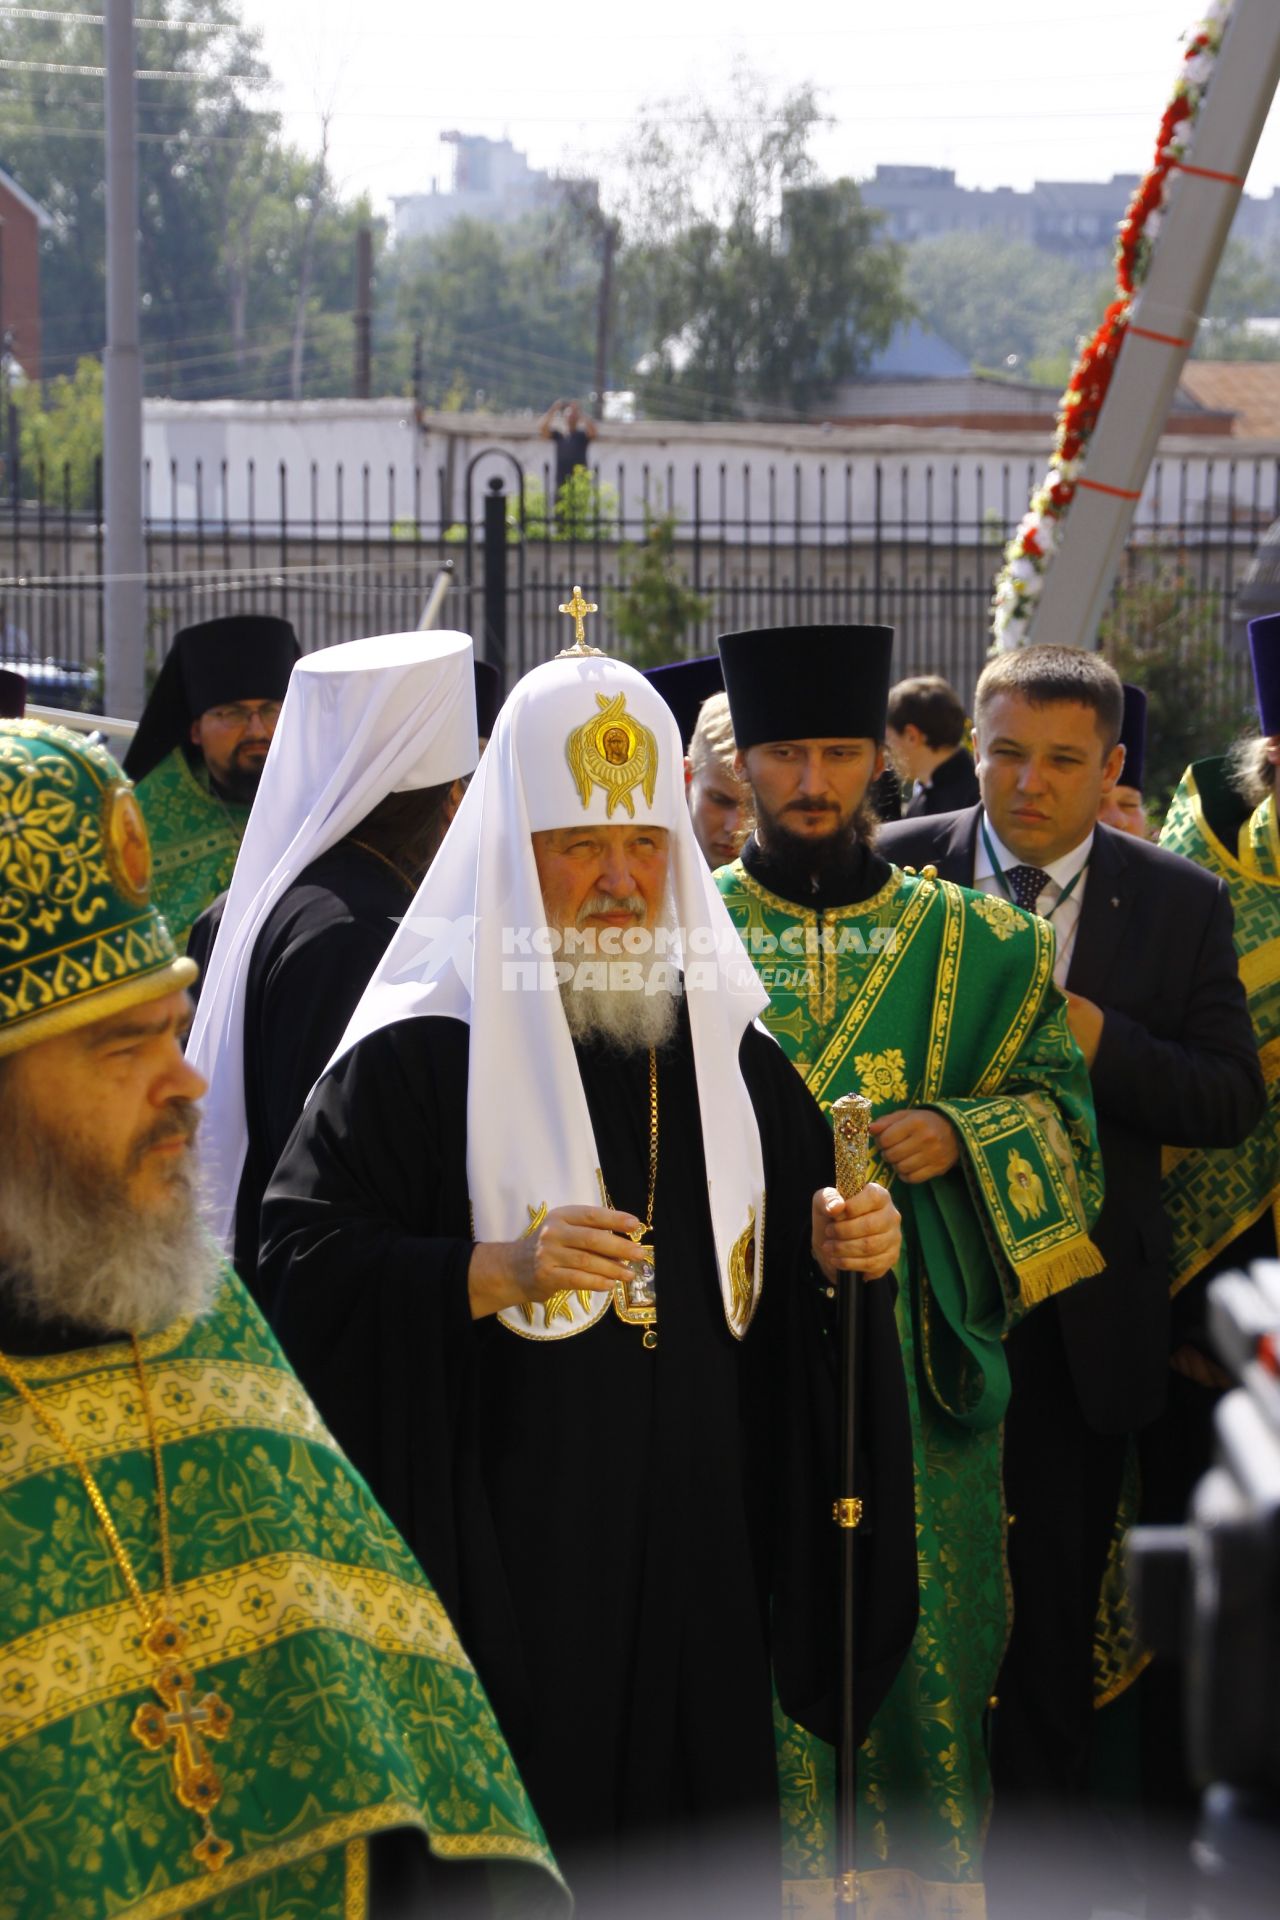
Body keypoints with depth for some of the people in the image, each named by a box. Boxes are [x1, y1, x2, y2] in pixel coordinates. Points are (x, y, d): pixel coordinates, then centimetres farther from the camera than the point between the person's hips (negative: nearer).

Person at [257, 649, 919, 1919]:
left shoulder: (725, 1040, 11)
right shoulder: (421, 1050, -6)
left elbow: (774, 1276, 18)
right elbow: (299, 1263, -11)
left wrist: (840, 1247, -4)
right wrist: (497, 1270, -22)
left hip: (694, 1547, 5)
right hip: (496, 1547, -5)